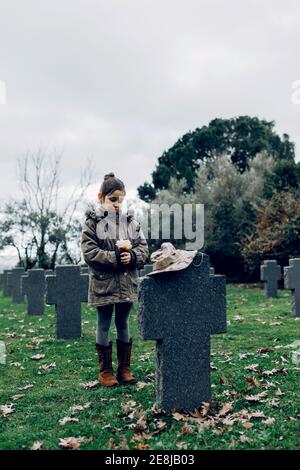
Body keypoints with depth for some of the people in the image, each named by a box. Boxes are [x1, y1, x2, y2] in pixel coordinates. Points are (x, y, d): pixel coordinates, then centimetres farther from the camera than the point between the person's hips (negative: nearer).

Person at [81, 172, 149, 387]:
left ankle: (124, 368, 24)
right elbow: (89, 252, -11)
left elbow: (144, 249, 4)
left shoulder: (132, 222, 6)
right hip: (103, 283, -3)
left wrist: (132, 256, -17)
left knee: (124, 324, 13)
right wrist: (115, 256, -20)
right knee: (104, 326, 7)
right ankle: (105, 371, 19)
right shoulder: (92, 222, -4)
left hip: (128, 282, 3)